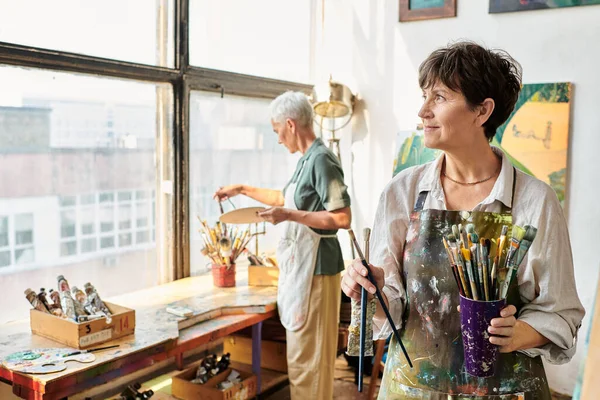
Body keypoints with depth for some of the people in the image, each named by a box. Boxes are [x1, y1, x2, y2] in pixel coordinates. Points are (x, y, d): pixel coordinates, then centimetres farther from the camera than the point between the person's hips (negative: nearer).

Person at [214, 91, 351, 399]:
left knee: (307, 354, 0)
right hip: (301, 264, 10)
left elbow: (342, 218, -23)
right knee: (303, 351, 19)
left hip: (314, 267, -10)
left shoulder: (322, 159, -17)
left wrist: (289, 216, -21)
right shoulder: (307, 159, 12)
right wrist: (242, 189, 27)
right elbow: (285, 199, 27)